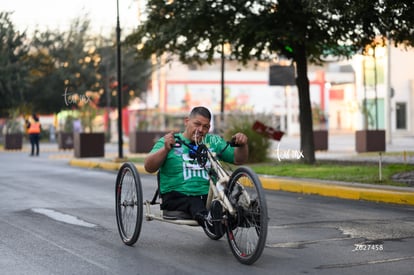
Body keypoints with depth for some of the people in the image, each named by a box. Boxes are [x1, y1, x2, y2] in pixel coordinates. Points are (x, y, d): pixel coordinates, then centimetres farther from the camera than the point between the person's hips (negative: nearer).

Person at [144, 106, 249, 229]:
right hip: (177, 196, -3)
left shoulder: (214, 142, 20)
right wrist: (166, 149, -21)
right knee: (194, 204, -37)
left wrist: (242, 145, -7)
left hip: (208, 195, 3)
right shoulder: (169, 141, 9)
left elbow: (238, 159, 15)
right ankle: (203, 216, -63)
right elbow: (149, 167, -4)